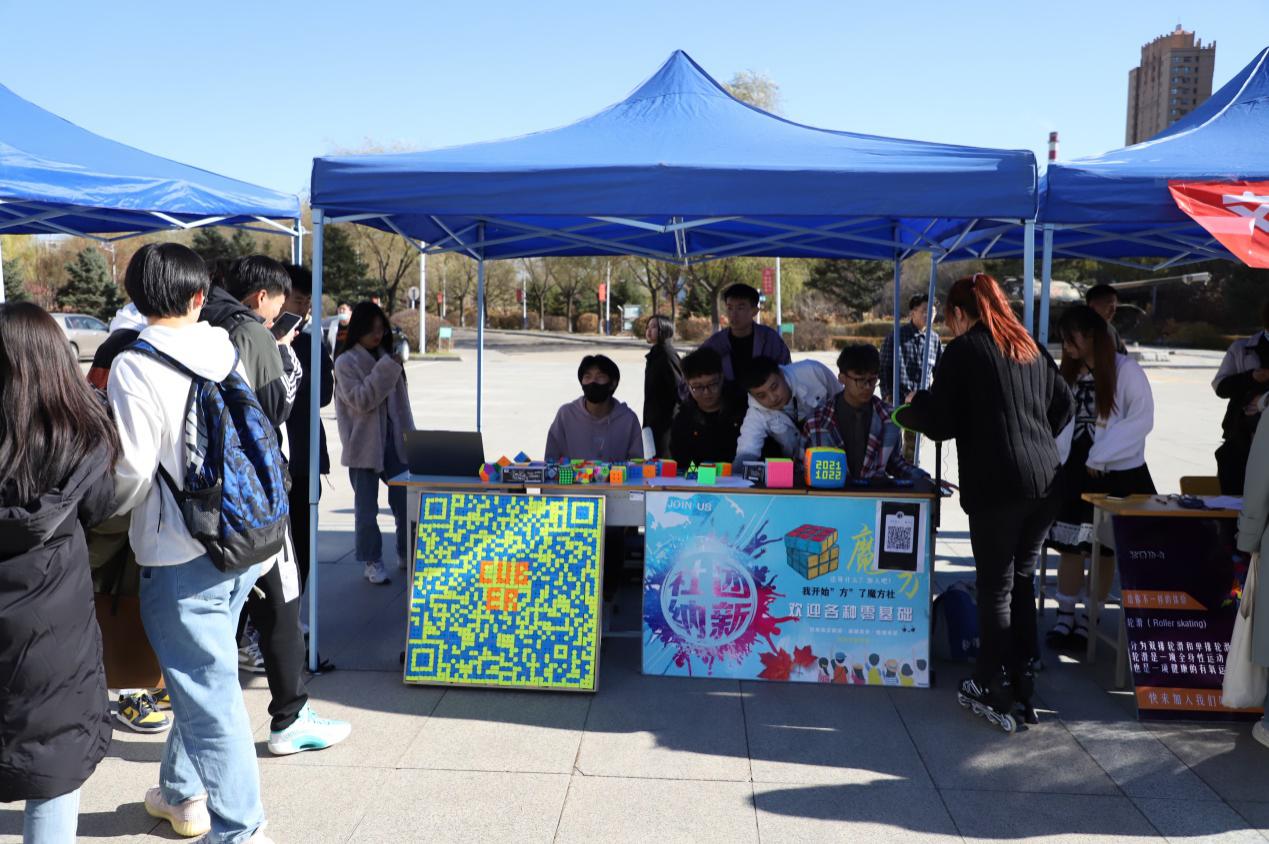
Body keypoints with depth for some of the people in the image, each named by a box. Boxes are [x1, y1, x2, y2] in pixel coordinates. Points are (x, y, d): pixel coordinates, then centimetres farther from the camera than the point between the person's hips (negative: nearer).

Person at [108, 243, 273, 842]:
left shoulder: (134, 368, -14)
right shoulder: (226, 352, 2)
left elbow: (134, 470, -14)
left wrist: (105, 513, 6)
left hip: (179, 555, -6)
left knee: (209, 693, 2)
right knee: (200, 676, 22)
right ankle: (182, 792, 39)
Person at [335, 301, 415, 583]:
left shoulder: (386, 356, 10)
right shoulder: (345, 362, -5)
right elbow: (361, 400, -17)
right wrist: (386, 370, -20)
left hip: (394, 442, 5)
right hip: (364, 444, -4)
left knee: (405, 500, 8)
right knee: (367, 507, 4)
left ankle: (406, 555, 24)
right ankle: (371, 561, 16)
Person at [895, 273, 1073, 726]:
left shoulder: (963, 351, -6)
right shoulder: (1032, 349, 15)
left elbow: (940, 423, -7)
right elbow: (1062, 405, 21)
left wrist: (906, 412, 11)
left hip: (996, 487, -7)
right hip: (1046, 481, 7)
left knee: (995, 588, 2)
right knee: (1021, 581, 16)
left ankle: (992, 685, 10)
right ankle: (1022, 678, 22)